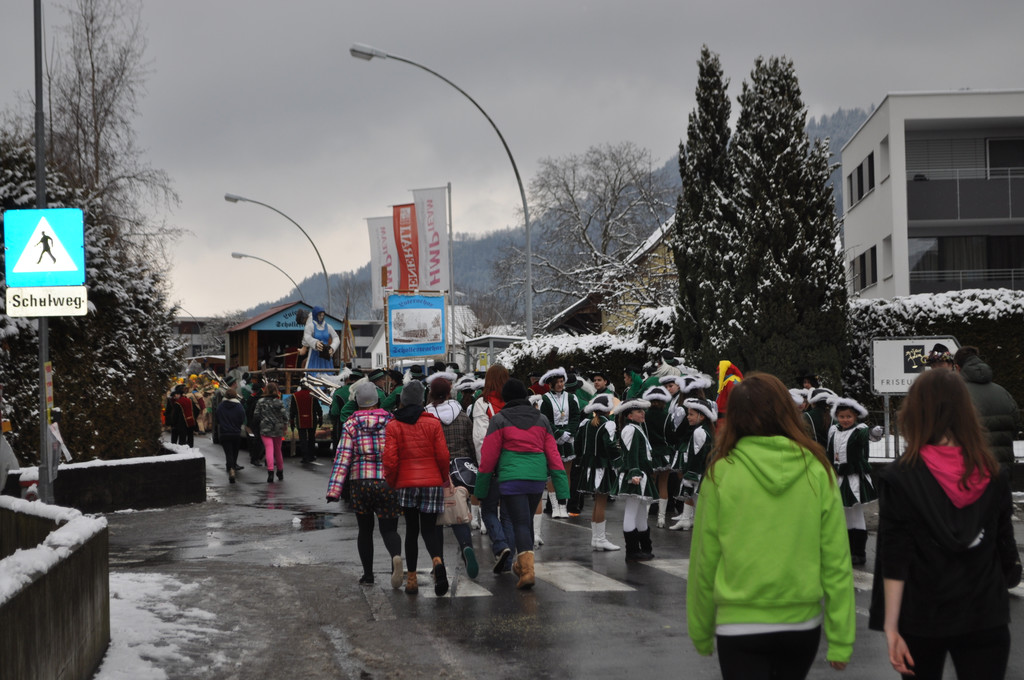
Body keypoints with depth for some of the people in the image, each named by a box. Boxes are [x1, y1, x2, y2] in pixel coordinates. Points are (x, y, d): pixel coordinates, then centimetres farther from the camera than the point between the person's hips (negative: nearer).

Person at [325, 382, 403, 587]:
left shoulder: (351, 425, 0)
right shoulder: (391, 422, 2)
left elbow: (342, 458, -7)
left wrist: (334, 490, -9)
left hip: (360, 484, 0)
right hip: (387, 483, 0)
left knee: (365, 530, 16)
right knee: (389, 529, 1)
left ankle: (368, 575, 18)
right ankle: (396, 556, -30)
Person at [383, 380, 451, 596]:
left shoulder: (392, 426, -2)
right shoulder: (433, 423, -1)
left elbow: (390, 459, -8)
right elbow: (442, 455, -3)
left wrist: (391, 482, 8)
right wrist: (445, 477, 13)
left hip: (406, 483, 0)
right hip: (432, 482, 0)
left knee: (411, 530, 13)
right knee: (429, 530, 5)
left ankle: (411, 579, 11)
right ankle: (438, 562, -25)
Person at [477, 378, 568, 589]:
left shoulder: (500, 420, -1)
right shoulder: (541, 419, 11)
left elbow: (488, 456, -2)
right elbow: (553, 454, 6)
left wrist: (481, 488, 7)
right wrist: (561, 489, 5)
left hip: (511, 478, -4)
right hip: (537, 477, 4)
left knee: (520, 523, -5)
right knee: (528, 520, 21)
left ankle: (527, 570, -21)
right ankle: (522, 564, 34)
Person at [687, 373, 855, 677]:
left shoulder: (721, 473, -7)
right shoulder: (818, 471, -4)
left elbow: (704, 560, -3)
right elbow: (836, 560, -4)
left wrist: (701, 632, 9)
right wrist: (841, 639, 1)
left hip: (739, 625, -2)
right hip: (803, 621, 3)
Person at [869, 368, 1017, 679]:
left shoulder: (900, 478, -10)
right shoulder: (992, 474, -1)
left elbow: (895, 563, -13)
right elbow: (1005, 549, 6)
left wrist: (891, 626, -12)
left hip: (922, 619, -1)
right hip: (986, 618, 1)